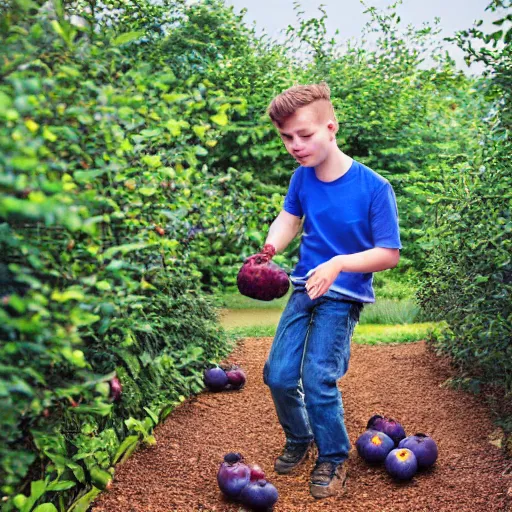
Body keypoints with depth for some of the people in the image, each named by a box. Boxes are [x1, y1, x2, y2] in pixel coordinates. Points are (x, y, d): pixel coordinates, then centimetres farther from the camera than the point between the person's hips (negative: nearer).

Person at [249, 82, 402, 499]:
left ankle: (334, 457, 15)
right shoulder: (303, 177, -4)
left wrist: (339, 264, -28)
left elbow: (390, 254, -14)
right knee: (279, 375, 0)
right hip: (305, 286, 5)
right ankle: (299, 439, 29)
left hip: (344, 295, -5)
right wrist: (271, 246, -20)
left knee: (318, 379, -12)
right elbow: (289, 219, 3)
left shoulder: (374, 188, -18)